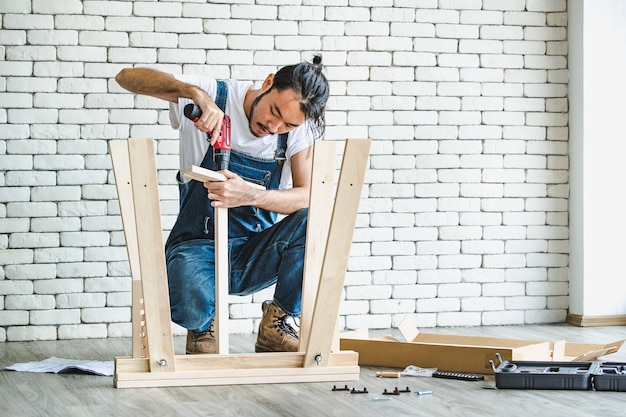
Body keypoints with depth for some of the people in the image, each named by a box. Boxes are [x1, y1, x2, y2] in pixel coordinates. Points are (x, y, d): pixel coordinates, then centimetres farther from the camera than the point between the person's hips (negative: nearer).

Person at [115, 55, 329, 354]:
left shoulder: (299, 126, -6)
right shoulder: (216, 96, -11)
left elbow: (308, 197, -18)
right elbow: (128, 77, -17)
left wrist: (249, 196, -37)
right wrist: (194, 92, -34)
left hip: (256, 257, 3)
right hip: (199, 248, -2)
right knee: (191, 309, -36)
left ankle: (278, 324, -7)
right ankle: (202, 326, 4)